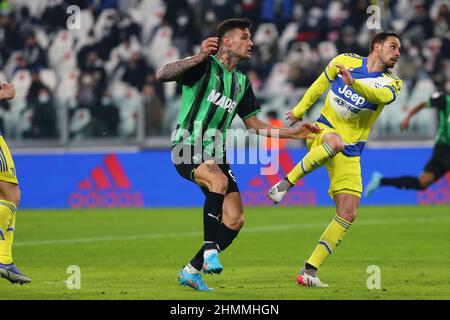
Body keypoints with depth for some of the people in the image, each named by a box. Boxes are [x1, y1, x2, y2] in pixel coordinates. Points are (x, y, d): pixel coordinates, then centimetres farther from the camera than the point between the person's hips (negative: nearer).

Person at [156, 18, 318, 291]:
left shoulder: (241, 82, 17)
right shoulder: (204, 66, -6)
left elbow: (254, 124, 23)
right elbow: (162, 75, -21)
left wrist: (294, 133, 15)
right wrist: (198, 58, -33)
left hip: (216, 155, 7)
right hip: (188, 149, -7)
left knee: (235, 219, -5)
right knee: (219, 181, -37)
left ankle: (192, 271, 8)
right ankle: (210, 251, -29)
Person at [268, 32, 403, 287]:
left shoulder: (392, 83, 1)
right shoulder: (345, 61, 2)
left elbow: (380, 96, -23)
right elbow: (321, 83, 20)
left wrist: (353, 83, -41)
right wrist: (299, 110, 28)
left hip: (350, 155, 2)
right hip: (323, 131, -2)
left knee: (348, 213, -8)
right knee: (335, 141, -41)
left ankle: (310, 270, 0)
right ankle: (286, 183, -29)